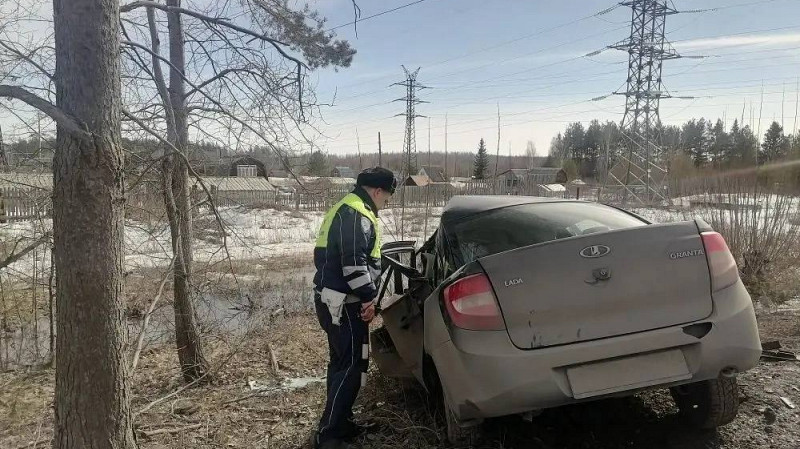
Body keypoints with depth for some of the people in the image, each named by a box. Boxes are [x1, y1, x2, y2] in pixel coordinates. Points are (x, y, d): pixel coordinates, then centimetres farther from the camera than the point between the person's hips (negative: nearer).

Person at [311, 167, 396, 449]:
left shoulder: (347, 208, 19)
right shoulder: (357, 214, -16)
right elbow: (354, 263, -24)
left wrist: (365, 296, 21)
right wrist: (369, 297, -15)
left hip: (333, 300, 11)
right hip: (343, 303, -11)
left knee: (342, 362, 18)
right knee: (353, 366, -6)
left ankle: (339, 423, 29)